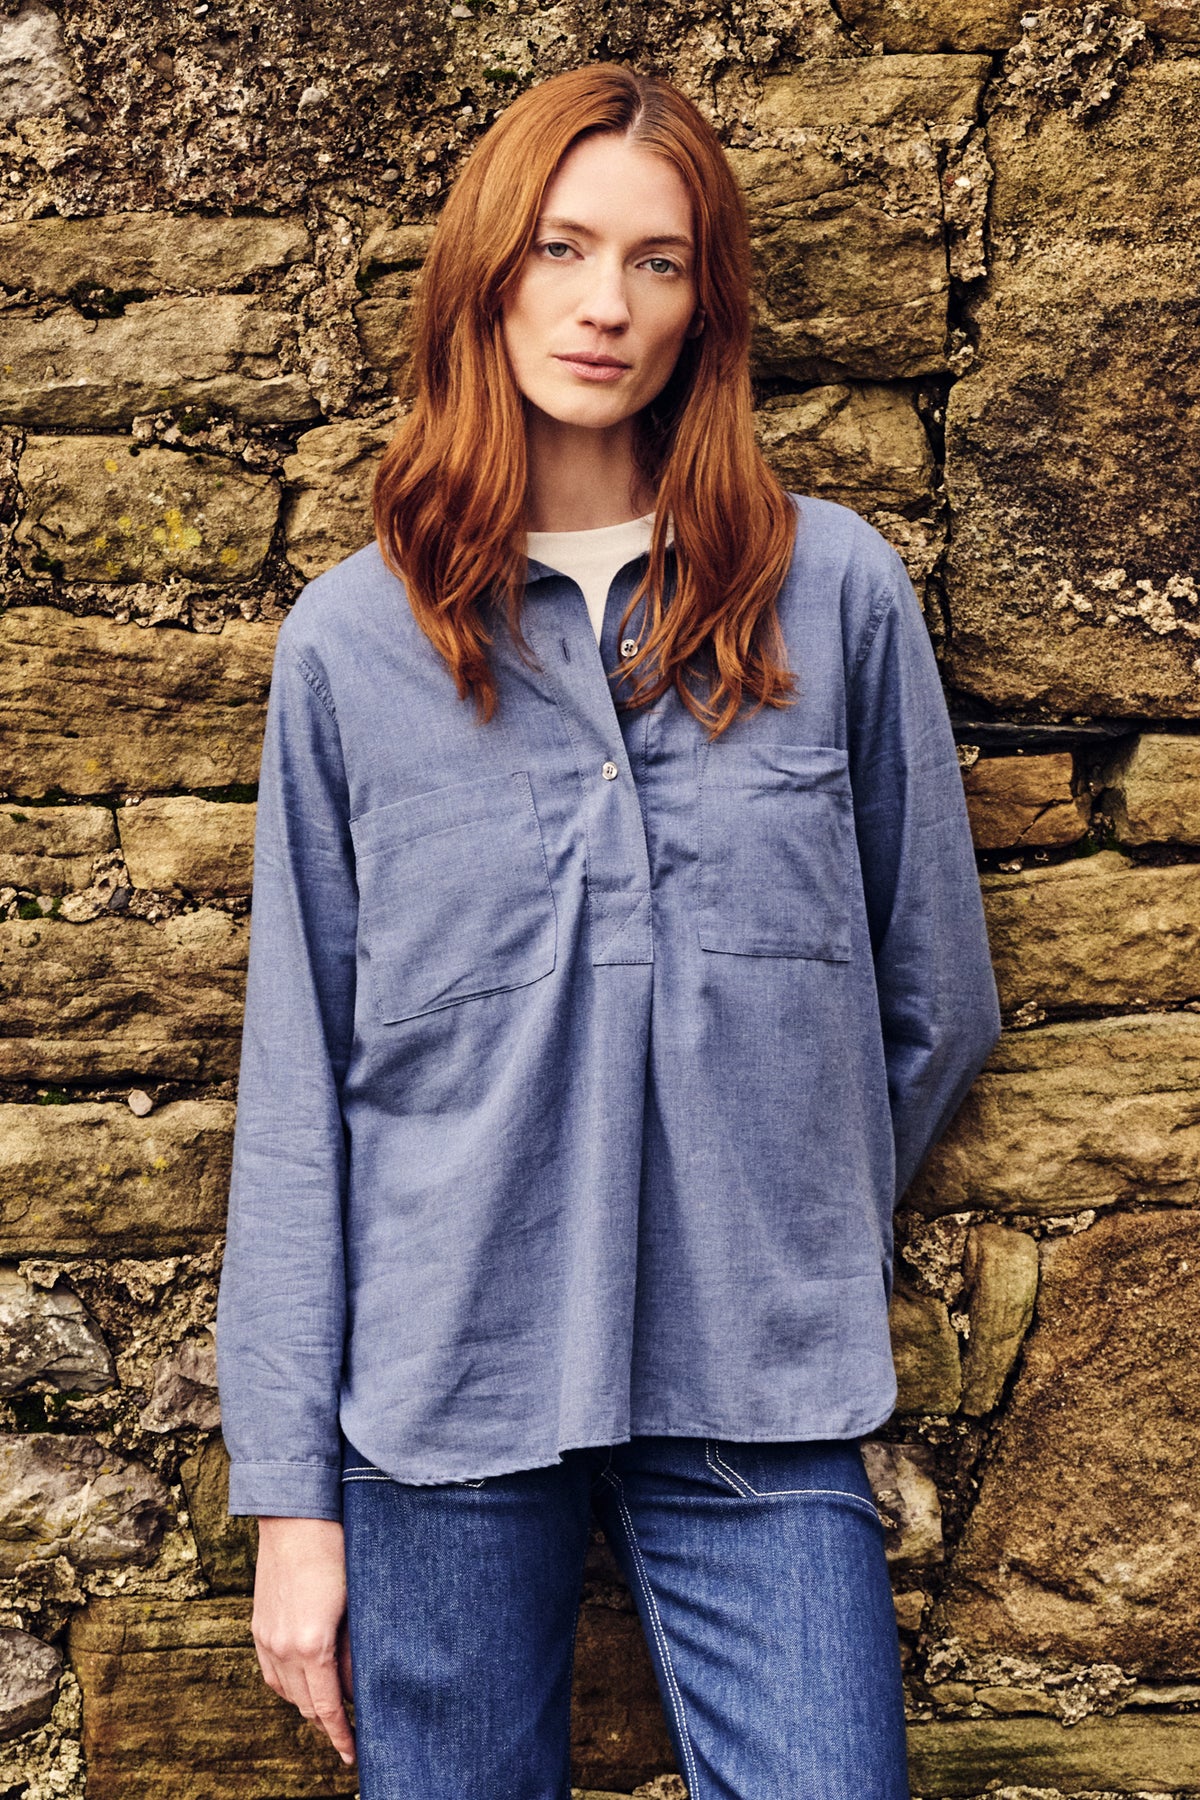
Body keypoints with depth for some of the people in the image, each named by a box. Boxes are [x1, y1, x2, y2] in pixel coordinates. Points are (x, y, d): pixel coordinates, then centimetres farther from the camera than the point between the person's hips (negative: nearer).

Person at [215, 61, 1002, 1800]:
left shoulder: (836, 590, 1)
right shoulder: (350, 641, 2)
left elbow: (937, 1001, 9)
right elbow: (296, 1078, 2)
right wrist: (289, 1485, 0)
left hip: (758, 1396, 0)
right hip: (440, 1386, 1)